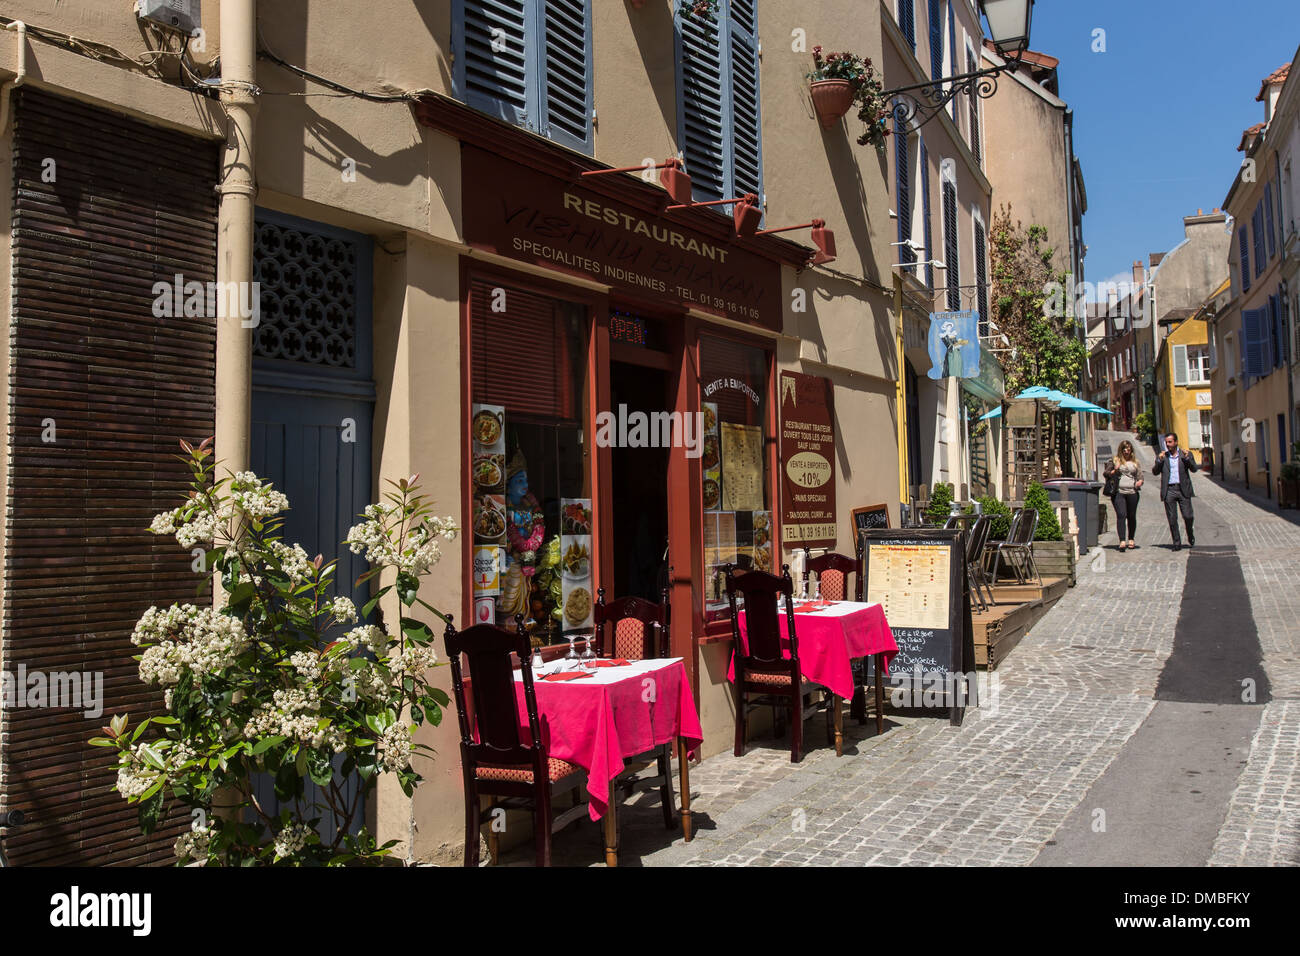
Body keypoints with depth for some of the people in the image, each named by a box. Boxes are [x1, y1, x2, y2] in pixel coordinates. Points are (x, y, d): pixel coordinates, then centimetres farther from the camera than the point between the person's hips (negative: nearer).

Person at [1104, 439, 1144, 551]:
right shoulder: (1115, 460, 8)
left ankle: (1131, 539, 24)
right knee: (1121, 515, -12)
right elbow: (1106, 473, 7)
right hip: (1118, 492, -2)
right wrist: (1114, 471, -12)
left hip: (1132, 492, 3)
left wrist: (1140, 481, -6)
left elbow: (1140, 476, 16)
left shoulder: (1135, 462, 15)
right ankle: (1122, 541, -17)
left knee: (1132, 516, 9)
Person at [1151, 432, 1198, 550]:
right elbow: (1155, 472, 3)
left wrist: (1187, 458, -17)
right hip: (1169, 491, 1)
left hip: (1183, 490, -1)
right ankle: (1177, 543, 7)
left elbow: (1194, 469, -2)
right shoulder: (1162, 456, 10)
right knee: (1172, 519, 0)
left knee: (1188, 516, -3)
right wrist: (1160, 460, -12)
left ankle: (1191, 538, 23)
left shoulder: (1186, 454, 7)